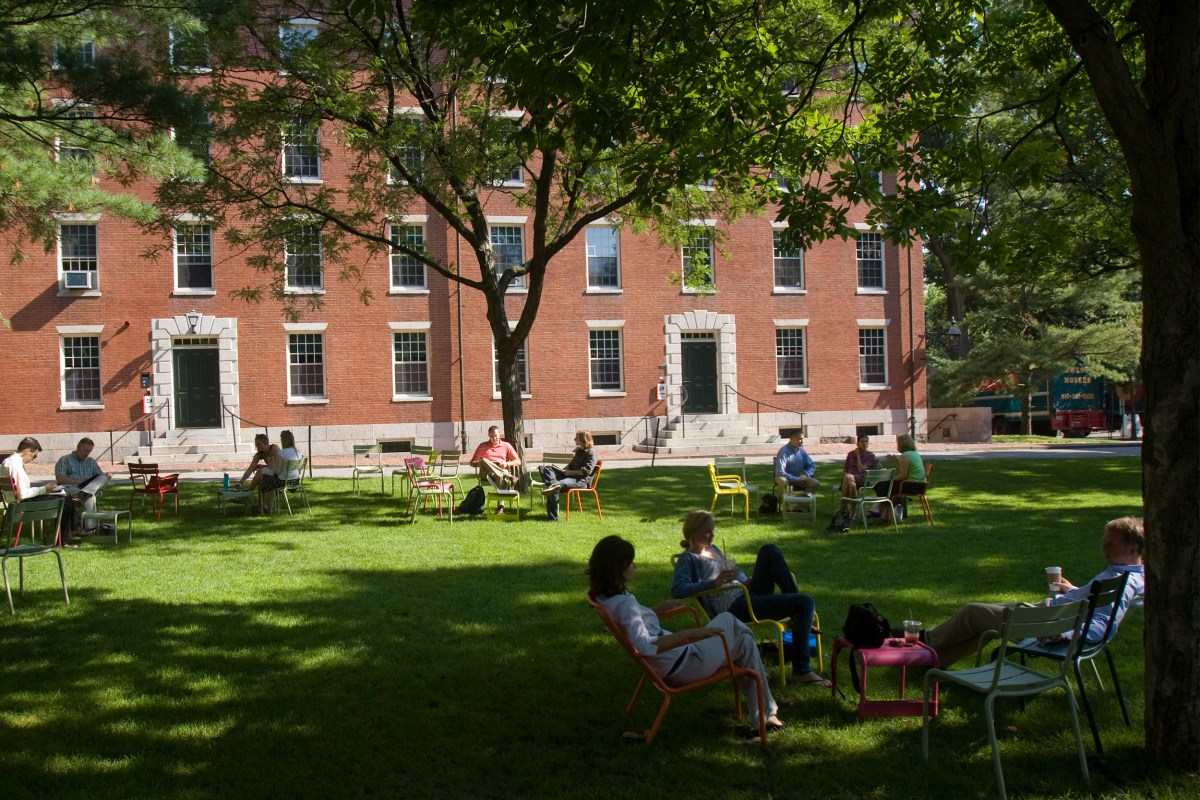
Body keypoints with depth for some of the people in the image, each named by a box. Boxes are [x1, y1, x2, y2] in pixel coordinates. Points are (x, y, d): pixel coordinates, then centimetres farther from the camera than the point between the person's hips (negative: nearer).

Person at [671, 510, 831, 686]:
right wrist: (714, 583, -32)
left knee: (769, 550, -7)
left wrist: (745, 581, 9)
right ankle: (802, 670, -15)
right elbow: (677, 590, -20)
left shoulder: (714, 549, 23)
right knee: (805, 603, -20)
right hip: (735, 608, -9)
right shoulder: (687, 559, -3)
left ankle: (799, 618, -6)